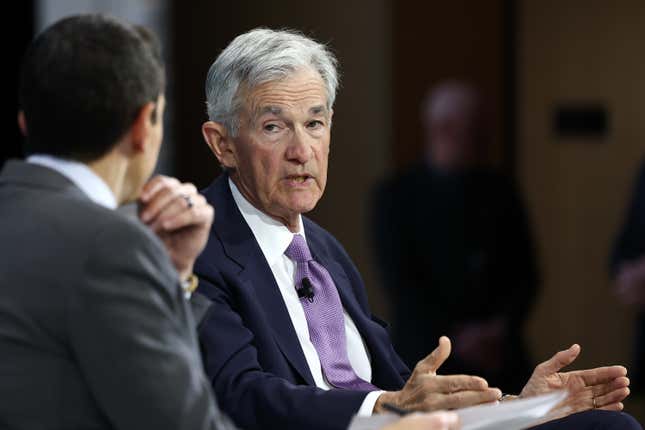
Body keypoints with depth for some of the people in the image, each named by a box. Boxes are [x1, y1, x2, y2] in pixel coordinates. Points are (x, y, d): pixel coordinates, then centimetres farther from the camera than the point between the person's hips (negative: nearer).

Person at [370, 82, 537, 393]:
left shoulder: (499, 190, 10)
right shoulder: (394, 196, 0)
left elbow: (524, 272, 10)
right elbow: (398, 281, -6)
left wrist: (503, 327, -8)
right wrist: (455, 338, -14)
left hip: (499, 356, 3)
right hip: (430, 359, -3)